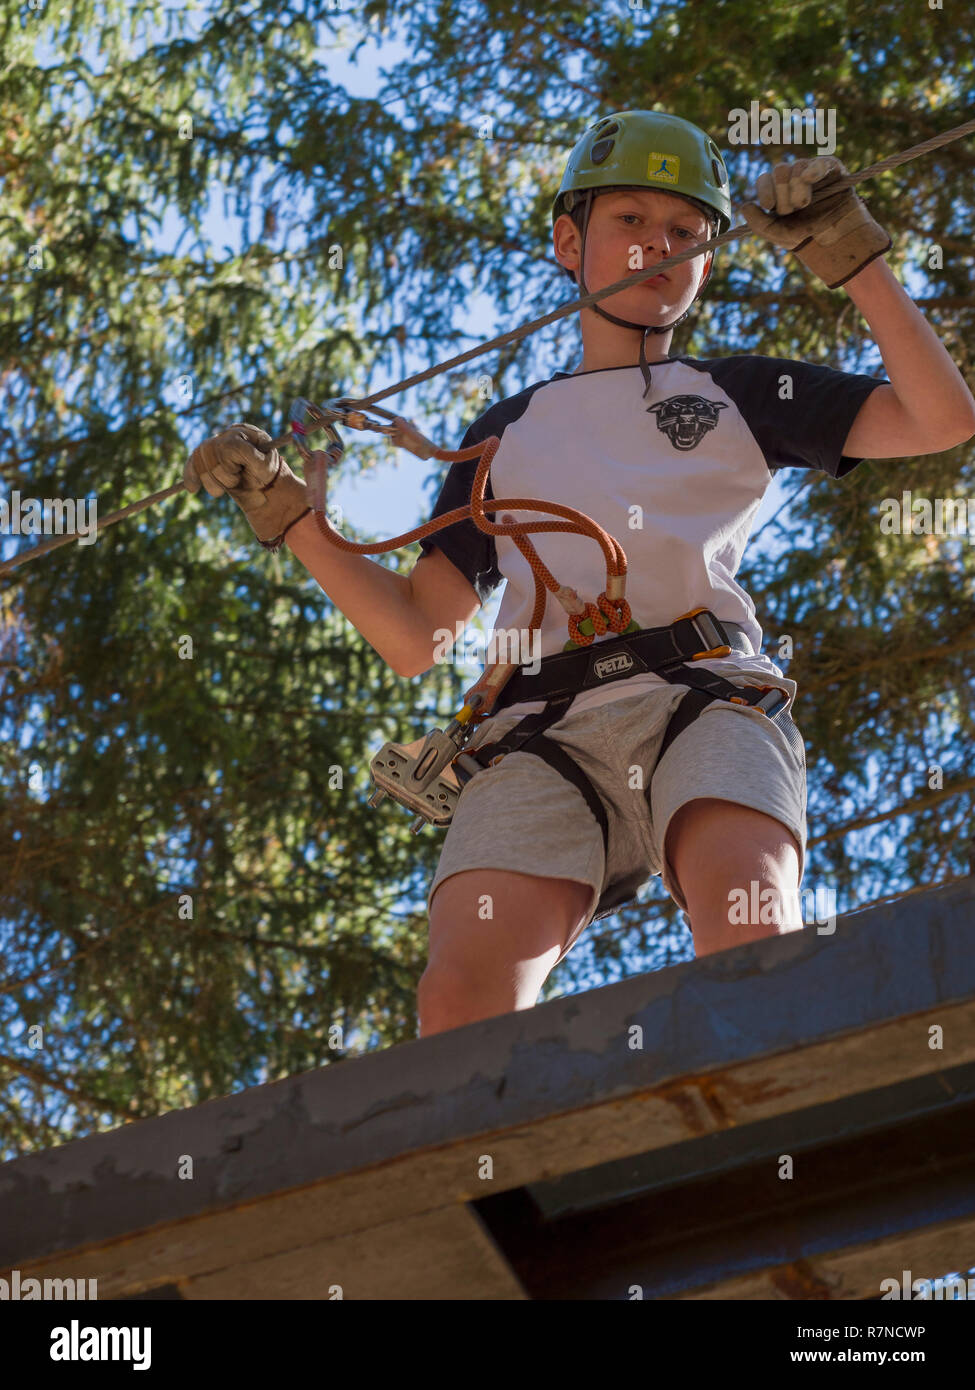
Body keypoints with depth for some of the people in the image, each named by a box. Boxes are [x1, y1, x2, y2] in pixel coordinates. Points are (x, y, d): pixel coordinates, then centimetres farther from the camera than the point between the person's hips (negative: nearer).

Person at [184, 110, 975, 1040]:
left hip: (707, 695, -1)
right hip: (543, 734, 1)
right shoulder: (508, 434, 31)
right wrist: (288, 513, 17)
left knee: (744, 909, -36)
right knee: (464, 993, -28)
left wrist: (850, 255, 12)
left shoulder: (739, 394, 28)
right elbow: (414, 640, 26)